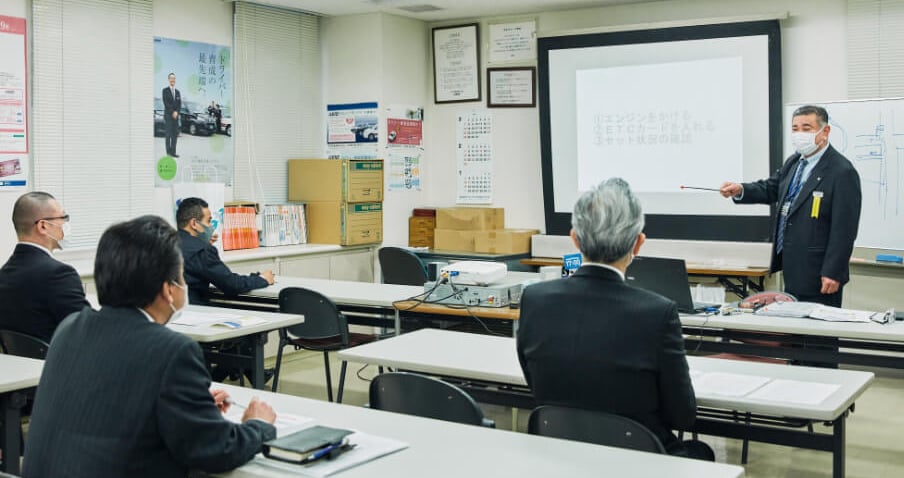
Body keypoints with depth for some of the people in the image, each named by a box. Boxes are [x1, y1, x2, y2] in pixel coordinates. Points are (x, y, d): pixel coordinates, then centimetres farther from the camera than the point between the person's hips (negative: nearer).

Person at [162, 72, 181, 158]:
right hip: (168, 115, -5)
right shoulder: (165, 90, -1)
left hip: (175, 115, 5)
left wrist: (176, 112, -7)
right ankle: (168, 152, -5)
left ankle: (173, 152, 5)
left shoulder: (177, 92, 15)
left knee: (175, 134, 2)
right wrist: (172, 112, -15)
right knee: (168, 134, -6)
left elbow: (179, 104, 9)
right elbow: (166, 103, -10)